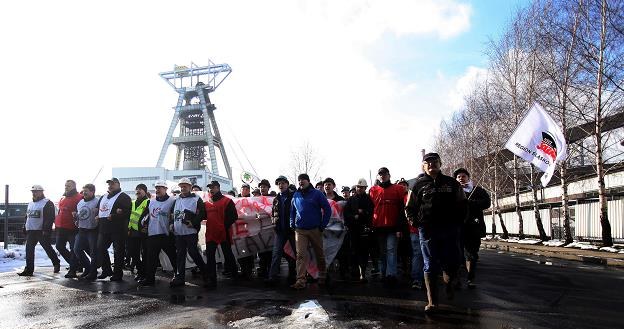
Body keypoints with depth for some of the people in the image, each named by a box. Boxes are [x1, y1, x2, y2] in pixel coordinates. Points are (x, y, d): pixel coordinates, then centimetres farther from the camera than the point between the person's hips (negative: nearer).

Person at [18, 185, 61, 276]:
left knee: (47, 248, 2)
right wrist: (25, 228, 17)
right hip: (30, 231, 7)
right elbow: (27, 217, 26)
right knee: (29, 249, 2)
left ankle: (56, 263, 21)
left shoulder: (47, 203, -9)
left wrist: (46, 230, -22)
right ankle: (29, 270, 5)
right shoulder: (30, 203, 18)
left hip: (42, 231, -7)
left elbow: (50, 218, -16)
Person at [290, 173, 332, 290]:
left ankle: (322, 277, 27)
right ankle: (300, 280, -11)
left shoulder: (317, 194, -1)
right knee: (301, 255, -8)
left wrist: (322, 226, -6)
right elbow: (292, 211, 20)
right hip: (300, 230, 2)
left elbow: (327, 210, -2)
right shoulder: (296, 195, 9)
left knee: (319, 254, 9)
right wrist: (293, 225, 8)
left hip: (315, 230, -2)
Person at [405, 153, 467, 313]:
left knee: (452, 263, 4)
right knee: (430, 266, 1)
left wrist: (458, 221, 2)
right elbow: (409, 208, 12)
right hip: (428, 230, -1)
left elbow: (462, 205, 15)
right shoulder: (419, 184, 8)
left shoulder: (452, 183, 12)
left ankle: (449, 284, 37)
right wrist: (415, 222, -3)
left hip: (450, 229, 1)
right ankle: (432, 302, 5)